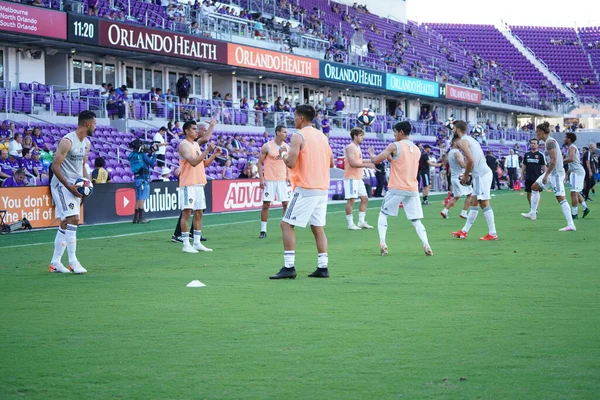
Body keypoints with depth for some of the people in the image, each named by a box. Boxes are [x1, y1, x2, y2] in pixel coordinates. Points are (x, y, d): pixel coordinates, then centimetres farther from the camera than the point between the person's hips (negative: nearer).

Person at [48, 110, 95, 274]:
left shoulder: (87, 143, 9)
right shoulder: (67, 141, -18)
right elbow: (55, 166, -19)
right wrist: (68, 186, -22)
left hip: (75, 186, 9)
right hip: (62, 185, -9)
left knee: (65, 224, 10)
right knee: (73, 219, -17)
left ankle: (55, 263, 15)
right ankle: (73, 262, -14)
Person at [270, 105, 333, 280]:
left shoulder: (298, 136, -10)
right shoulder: (322, 136, 13)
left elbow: (291, 163, -18)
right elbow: (331, 163, 18)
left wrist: (283, 154, 2)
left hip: (305, 189, -7)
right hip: (322, 188, 7)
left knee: (287, 224, -2)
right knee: (318, 227, 12)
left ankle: (289, 267, -8)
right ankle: (323, 267, 8)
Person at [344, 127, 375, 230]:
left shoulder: (357, 147, 17)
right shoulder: (350, 147, -13)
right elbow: (352, 163, -22)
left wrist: (370, 161, 12)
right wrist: (367, 165, -20)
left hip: (358, 178, 10)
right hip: (351, 178, -10)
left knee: (364, 199, 10)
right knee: (351, 200, -6)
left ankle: (361, 222, 16)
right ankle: (350, 224, -2)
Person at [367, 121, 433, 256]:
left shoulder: (394, 146, -6)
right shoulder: (417, 150, 13)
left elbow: (375, 160, -4)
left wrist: (371, 153, 17)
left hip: (396, 189, -4)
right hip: (412, 189, 4)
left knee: (383, 214, 13)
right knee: (416, 220, 8)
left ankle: (382, 243, -2)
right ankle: (426, 246, -11)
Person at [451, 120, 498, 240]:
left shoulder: (462, 141, -9)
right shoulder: (469, 139, 21)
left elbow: (471, 160, -19)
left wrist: (465, 175, -6)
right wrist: (467, 174, 18)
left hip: (481, 175, -10)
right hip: (482, 173, 10)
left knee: (484, 203, -7)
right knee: (473, 203, 14)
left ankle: (492, 233, -5)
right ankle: (464, 231, 20)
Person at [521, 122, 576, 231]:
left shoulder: (550, 142, -16)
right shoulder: (550, 141, 15)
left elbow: (553, 160, -24)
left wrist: (546, 175, -23)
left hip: (556, 173, -11)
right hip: (552, 172, 11)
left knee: (560, 198, -13)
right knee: (534, 187, 19)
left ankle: (571, 225, -15)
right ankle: (532, 213, 25)